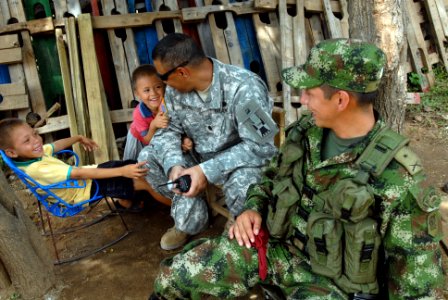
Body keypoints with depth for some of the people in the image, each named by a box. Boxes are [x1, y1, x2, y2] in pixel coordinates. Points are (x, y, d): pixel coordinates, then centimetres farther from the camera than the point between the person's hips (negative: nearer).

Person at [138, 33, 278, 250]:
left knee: (242, 181, -39)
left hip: (242, 160, -6)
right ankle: (191, 217, 4)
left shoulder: (244, 88, -27)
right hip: (201, 159, 6)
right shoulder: (175, 89, -8)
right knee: (148, 156, -9)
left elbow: (260, 146, -28)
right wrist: (174, 164, -24)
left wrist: (207, 171, -32)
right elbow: (168, 129, -3)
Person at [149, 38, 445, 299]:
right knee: (174, 274, -3)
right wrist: (253, 207, -5)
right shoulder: (308, 130, -7)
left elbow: (418, 272, -12)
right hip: (275, 242, 5)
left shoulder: (401, 183, -23)